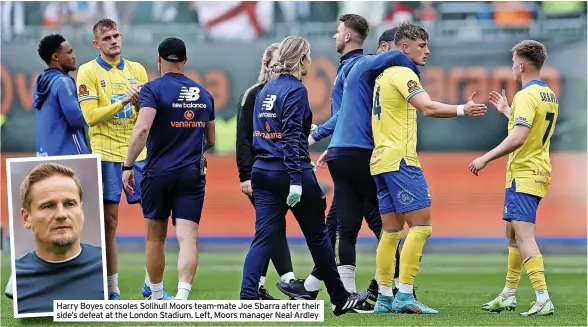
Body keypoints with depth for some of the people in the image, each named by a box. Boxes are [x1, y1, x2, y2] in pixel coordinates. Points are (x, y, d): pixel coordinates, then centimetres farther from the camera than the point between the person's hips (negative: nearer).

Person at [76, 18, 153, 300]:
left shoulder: (137, 70, 11)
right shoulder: (88, 72, -1)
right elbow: (90, 116, -10)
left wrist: (140, 102, -12)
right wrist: (123, 101, -19)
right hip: (106, 154, -4)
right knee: (108, 222, -2)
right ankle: (112, 289, 4)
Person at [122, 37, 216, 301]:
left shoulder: (153, 89, -5)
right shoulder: (203, 94, 11)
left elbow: (142, 129, -20)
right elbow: (210, 141, 19)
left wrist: (128, 166, -17)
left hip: (158, 173, -2)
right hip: (193, 174, 2)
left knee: (156, 238, 14)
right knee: (187, 238, -7)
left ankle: (156, 296, 25)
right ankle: (182, 296, -25)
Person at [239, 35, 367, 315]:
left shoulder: (266, 90, 13)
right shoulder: (296, 90, -11)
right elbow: (292, 136, -18)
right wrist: (296, 180, -21)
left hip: (263, 173, 7)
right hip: (289, 173, -7)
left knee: (264, 237, 1)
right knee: (317, 236, 8)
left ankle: (247, 299, -15)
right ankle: (339, 299, 21)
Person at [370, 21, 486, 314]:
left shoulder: (383, 75, 19)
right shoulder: (403, 74, -10)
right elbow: (428, 108, -24)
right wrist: (462, 110, -31)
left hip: (380, 160, 10)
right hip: (400, 159, -10)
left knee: (391, 230, 9)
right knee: (421, 224, -9)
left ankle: (384, 298, 7)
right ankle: (404, 295, -15)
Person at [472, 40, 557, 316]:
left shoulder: (526, 96, -17)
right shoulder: (549, 95, 13)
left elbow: (518, 138, -27)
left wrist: (486, 158, -22)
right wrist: (506, 110, 34)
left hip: (523, 175, -10)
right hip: (539, 172, 10)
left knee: (524, 235, -15)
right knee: (512, 232, 19)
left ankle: (543, 300, -24)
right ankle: (508, 296, 26)